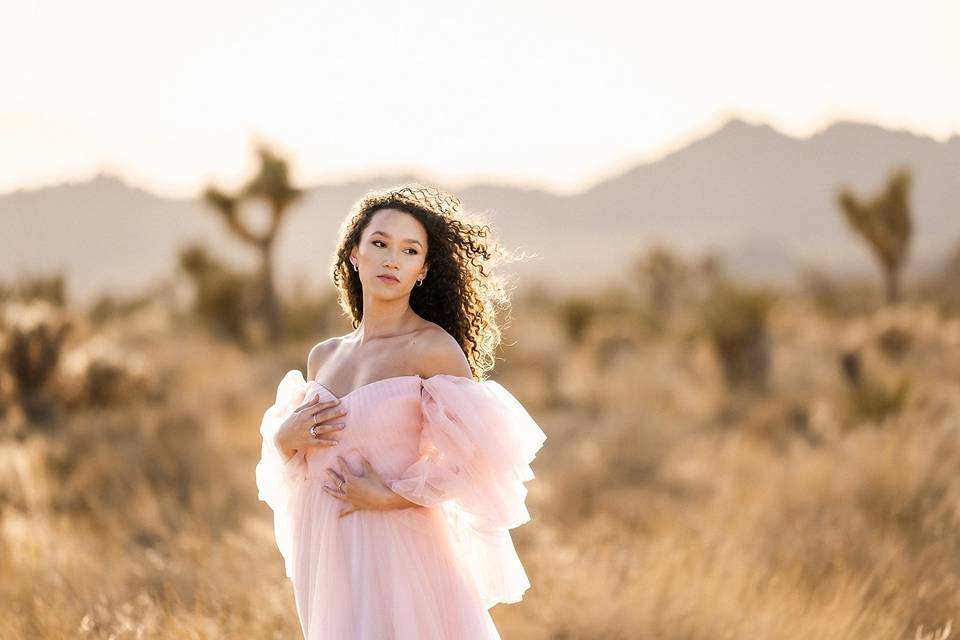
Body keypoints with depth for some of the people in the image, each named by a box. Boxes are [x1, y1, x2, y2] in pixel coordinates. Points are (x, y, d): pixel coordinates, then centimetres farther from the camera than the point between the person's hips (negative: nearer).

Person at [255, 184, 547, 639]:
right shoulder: (323, 357, 9)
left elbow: (480, 457, -12)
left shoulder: (433, 348, -9)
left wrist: (389, 497, -15)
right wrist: (285, 436, -1)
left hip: (400, 552, -5)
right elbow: (284, 444, 20)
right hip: (326, 553, 6)